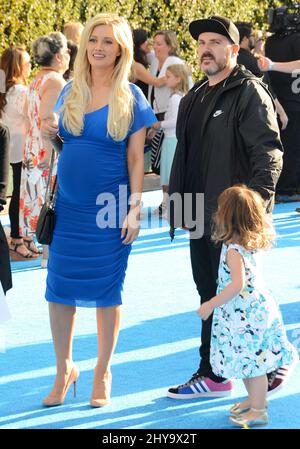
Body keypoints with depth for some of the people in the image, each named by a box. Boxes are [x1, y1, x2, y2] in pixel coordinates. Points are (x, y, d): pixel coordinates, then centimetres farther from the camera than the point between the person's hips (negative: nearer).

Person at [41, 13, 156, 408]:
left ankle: (102, 374, 19)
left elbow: (136, 159, -4)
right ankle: (64, 369, 20)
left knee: (106, 291, 6)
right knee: (59, 288, 3)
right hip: (68, 206, 3)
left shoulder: (130, 98, -4)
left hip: (109, 207, -3)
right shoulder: (70, 92, 6)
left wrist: (134, 209, -10)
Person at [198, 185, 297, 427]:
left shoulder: (234, 250, -23)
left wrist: (212, 304, -24)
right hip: (255, 307, 9)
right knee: (248, 361, 21)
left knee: (252, 362, 1)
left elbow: (238, 283, -30)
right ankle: (255, 400, 34)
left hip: (247, 314, -9)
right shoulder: (253, 243, 4)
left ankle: (258, 411, 9)